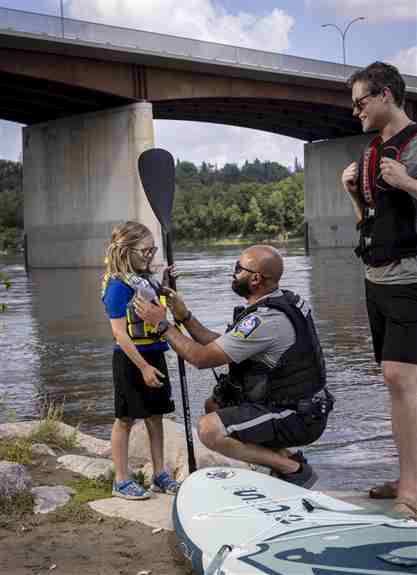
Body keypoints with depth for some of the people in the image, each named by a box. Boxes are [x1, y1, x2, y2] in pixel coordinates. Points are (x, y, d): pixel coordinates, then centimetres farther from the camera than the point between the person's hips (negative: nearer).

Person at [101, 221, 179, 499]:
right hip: (131, 359, -7)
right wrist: (143, 367, -22)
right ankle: (121, 481, 14)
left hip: (154, 355, 7)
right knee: (126, 419, 3)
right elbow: (120, 333, -20)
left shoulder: (148, 279, 7)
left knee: (155, 416, 13)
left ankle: (160, 475, 23)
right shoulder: (118, 285, -16)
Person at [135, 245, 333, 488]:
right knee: (215, 404, 19)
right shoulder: (283, 301, 7)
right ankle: (283, 456, 11)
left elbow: (202, 358, -19)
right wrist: (185, 316, 5)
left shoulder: (265, 321, -25)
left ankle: (292, 468, -10)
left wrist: (162, 324, -10)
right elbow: (220, 346, 10)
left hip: (298, 419, -10)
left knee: (209, 429, -19)